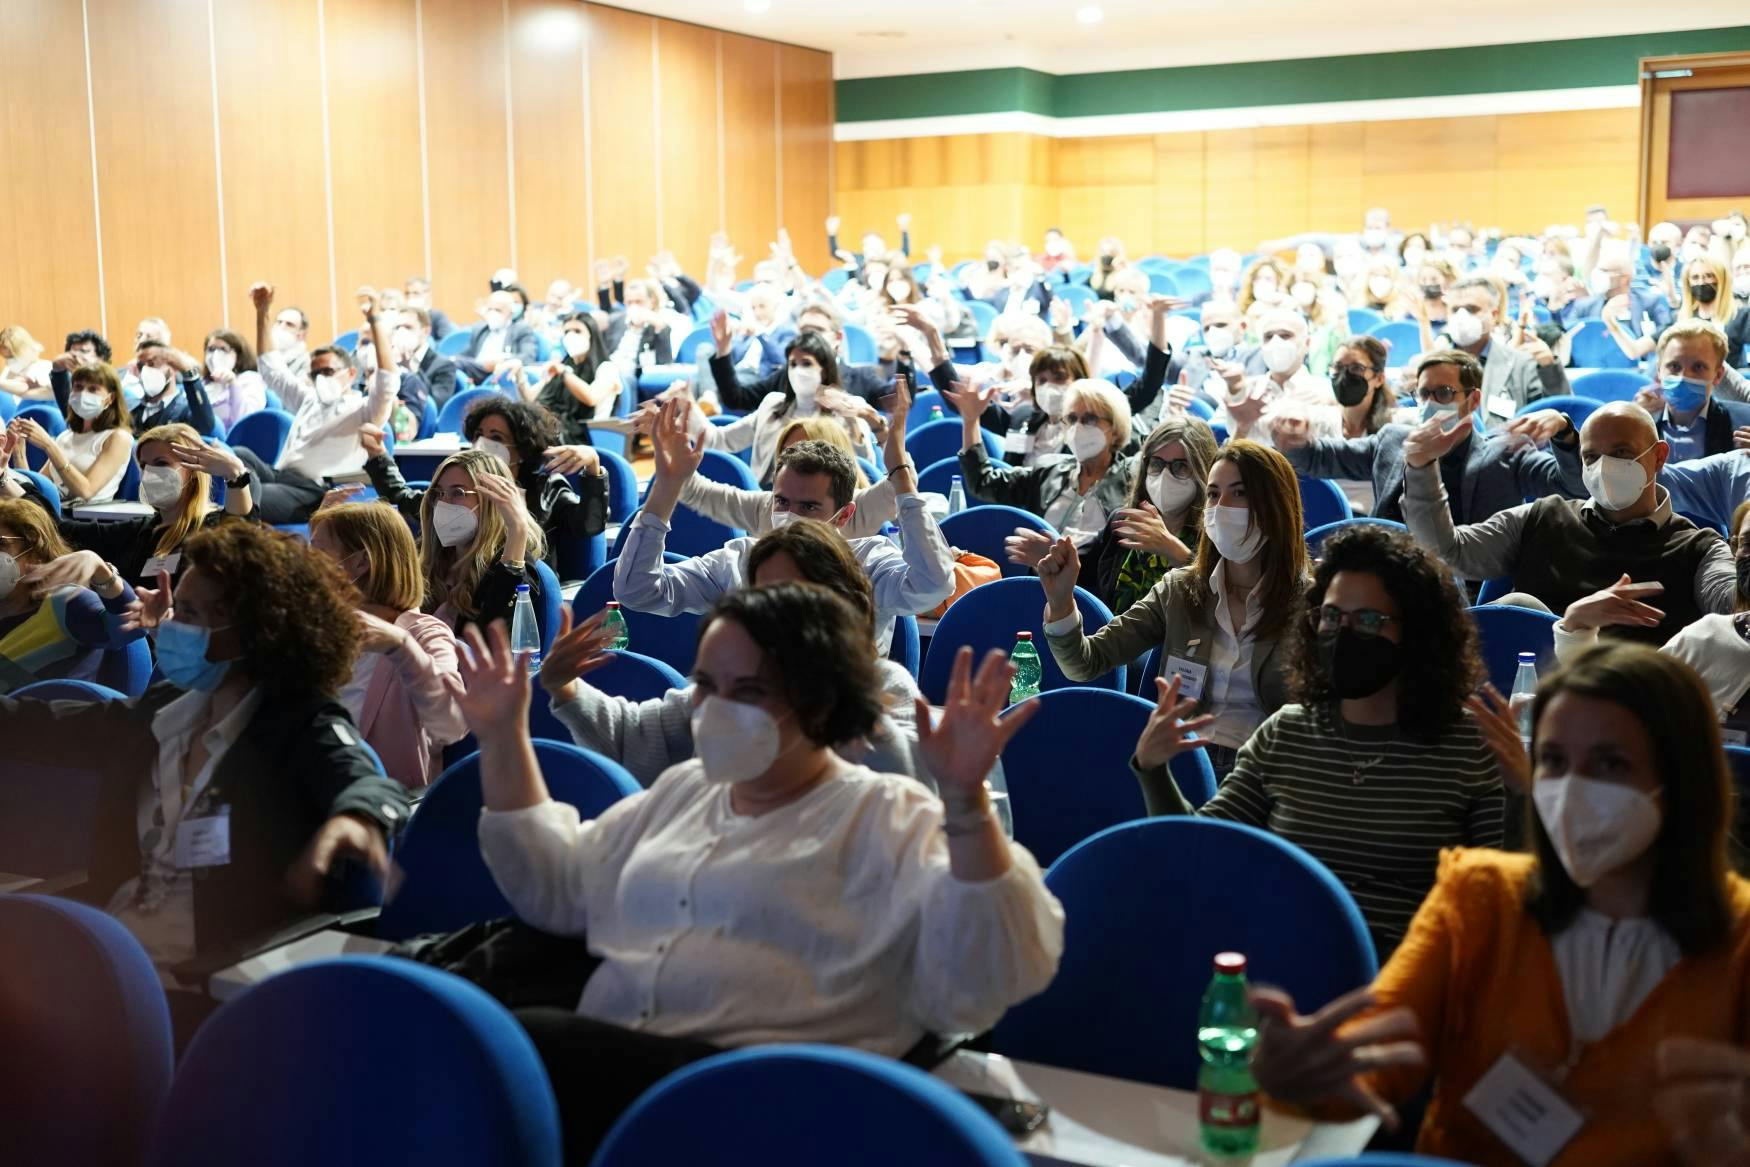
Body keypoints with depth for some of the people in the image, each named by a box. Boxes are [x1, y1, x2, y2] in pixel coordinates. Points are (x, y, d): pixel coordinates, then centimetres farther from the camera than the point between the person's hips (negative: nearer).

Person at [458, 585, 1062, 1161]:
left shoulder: (891, 820, 3)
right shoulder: (682, 789, 25)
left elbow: (981, 990, -12)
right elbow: (553, 889, 34)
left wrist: (965, 801, -24)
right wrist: (504, 738, 27)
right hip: (603, 1063, 6)